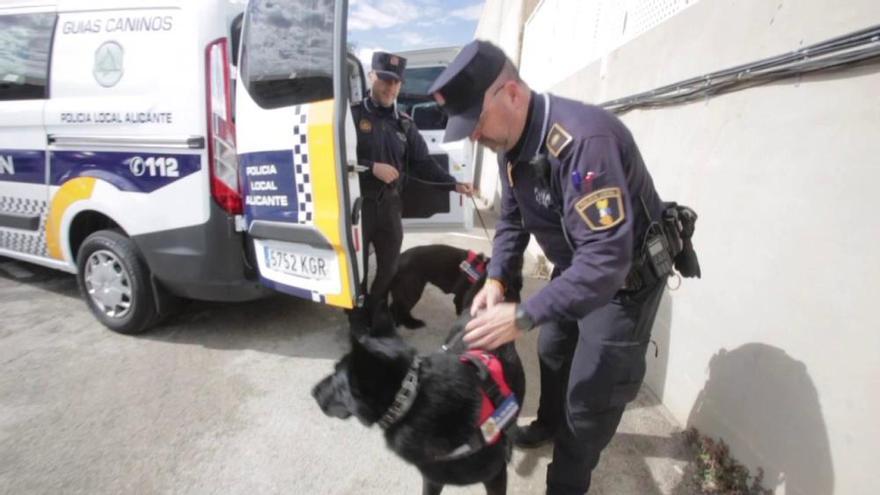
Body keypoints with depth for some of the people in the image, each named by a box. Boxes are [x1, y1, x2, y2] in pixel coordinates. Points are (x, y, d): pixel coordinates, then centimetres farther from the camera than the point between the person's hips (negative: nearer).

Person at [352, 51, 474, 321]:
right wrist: (372, 167, -20)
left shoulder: (404, 124, 9)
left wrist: (455, 184, -4)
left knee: (389, 267, 14)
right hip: (358, 204, -4)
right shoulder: (353, 114, -6)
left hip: (389, 205, 5)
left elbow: (422, 164, 7)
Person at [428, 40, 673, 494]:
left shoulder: (583, 139, -38)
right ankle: (550, 424, 51)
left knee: (592, 393, -1)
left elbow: (607, 257, -41)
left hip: (626, 274, -8)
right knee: (552, 351, 24)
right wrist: (496, 279, -11)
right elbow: (511, 219, 4)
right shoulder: (510, 144, -7)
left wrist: (523, 316, -41)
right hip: (574, 267, 9)